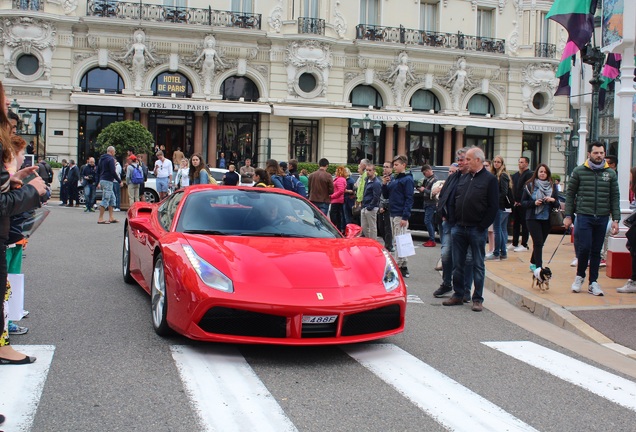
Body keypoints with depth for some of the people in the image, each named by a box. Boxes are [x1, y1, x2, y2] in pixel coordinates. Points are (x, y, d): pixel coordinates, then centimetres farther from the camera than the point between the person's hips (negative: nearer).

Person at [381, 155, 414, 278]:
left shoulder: (407, 179, -9)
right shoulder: (393, 178, 15)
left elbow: (409, 199, -15)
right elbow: (386, 195, 19)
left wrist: (405, 217, -20)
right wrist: (384, 184, 2)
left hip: (401, 215, -9)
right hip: (393, 214, 9)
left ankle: (400, 266, -5)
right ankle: (404, 267, 18)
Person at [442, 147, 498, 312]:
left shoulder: (490, 179, -4)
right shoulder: (463, 178, 13)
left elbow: (493, 207, -9)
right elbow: (454, 200, 16)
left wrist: (482, 226, -13)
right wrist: (453, 222, 7)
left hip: (477, 230, -5)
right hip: (459, 228, 6)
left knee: (478, 265, 3)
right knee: (457, 264, 9)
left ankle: (478, 299, 8)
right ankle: (458, 295, 19)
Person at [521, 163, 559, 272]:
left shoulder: (553, 186, 7)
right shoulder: (530, 186, 1)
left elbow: (557, 205, 9)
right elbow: (523, 202, 1)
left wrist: (552, 200, -13)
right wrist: (534, 203, -15)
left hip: (547, 219, 3)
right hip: (533, 218, -3)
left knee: (540, 243, 10)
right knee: (538, 242, -11)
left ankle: (533, 263, 28)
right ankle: (538, 267, -12)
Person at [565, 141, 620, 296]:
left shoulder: (611, 173, 7)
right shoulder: (579, 171, 1)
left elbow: (615, 197, 8)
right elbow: (570, 194, 4)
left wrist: (616, 219, 1)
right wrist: (568, 216, -1)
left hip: (602, 218, 2)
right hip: (584, 216, -2)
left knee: (596, 251, 7)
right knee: (584, 248, -9)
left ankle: (593, 282, 16)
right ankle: (580, 276, 14)